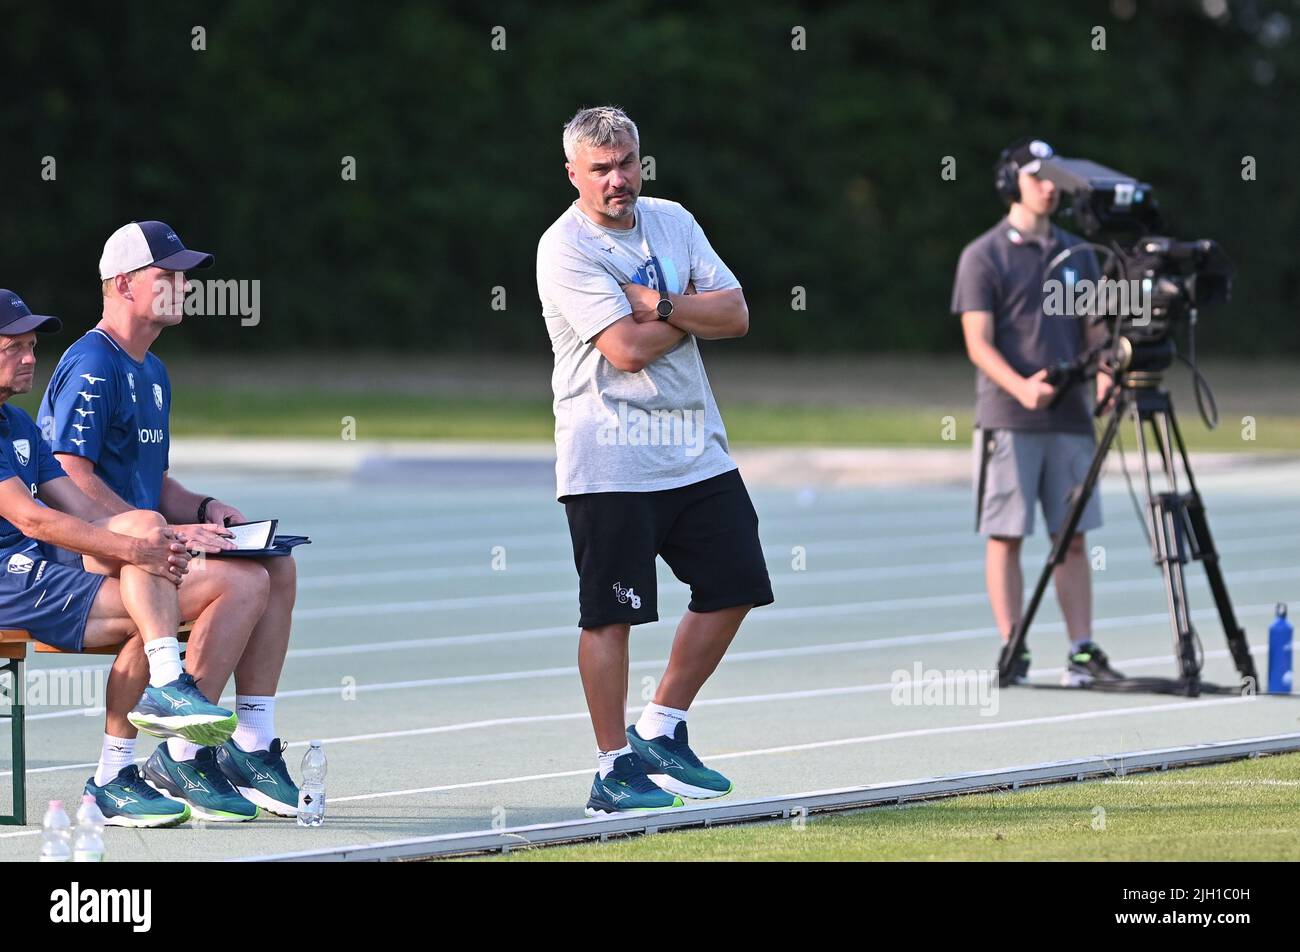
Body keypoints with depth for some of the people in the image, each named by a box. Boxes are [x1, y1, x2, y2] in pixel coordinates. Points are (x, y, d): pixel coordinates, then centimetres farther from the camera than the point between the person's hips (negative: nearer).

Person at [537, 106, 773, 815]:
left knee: (733, 587, 8)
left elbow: (735, 315, 1)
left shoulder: (673, 222, 10)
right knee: (611, 614, -4)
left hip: (696, 449, 7)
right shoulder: (565, 247, -10)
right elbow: (627, 348, -19)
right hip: (610, 458, -7)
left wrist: (659, 305, -14)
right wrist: (692, 312, -4)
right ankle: (614, 770, 4)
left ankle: (661, 731, 21)